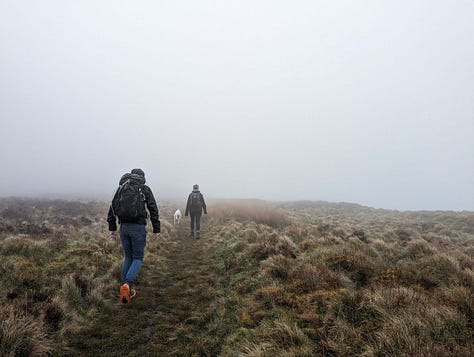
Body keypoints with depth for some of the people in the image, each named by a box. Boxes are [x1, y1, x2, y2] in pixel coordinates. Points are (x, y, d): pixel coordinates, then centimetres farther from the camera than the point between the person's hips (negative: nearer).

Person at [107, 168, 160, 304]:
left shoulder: (121, 187, 12)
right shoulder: (145, 189, 1)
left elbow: (112, 208, 9)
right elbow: (153, 210, -4)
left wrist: (112, 228, 13)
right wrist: (156, 229, 0)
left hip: (124, 227, 4)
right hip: (138, 227, -4)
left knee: (128, 257, 18)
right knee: (138, 258, 8)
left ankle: (127, 291, 18)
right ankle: (127, 285, -15)